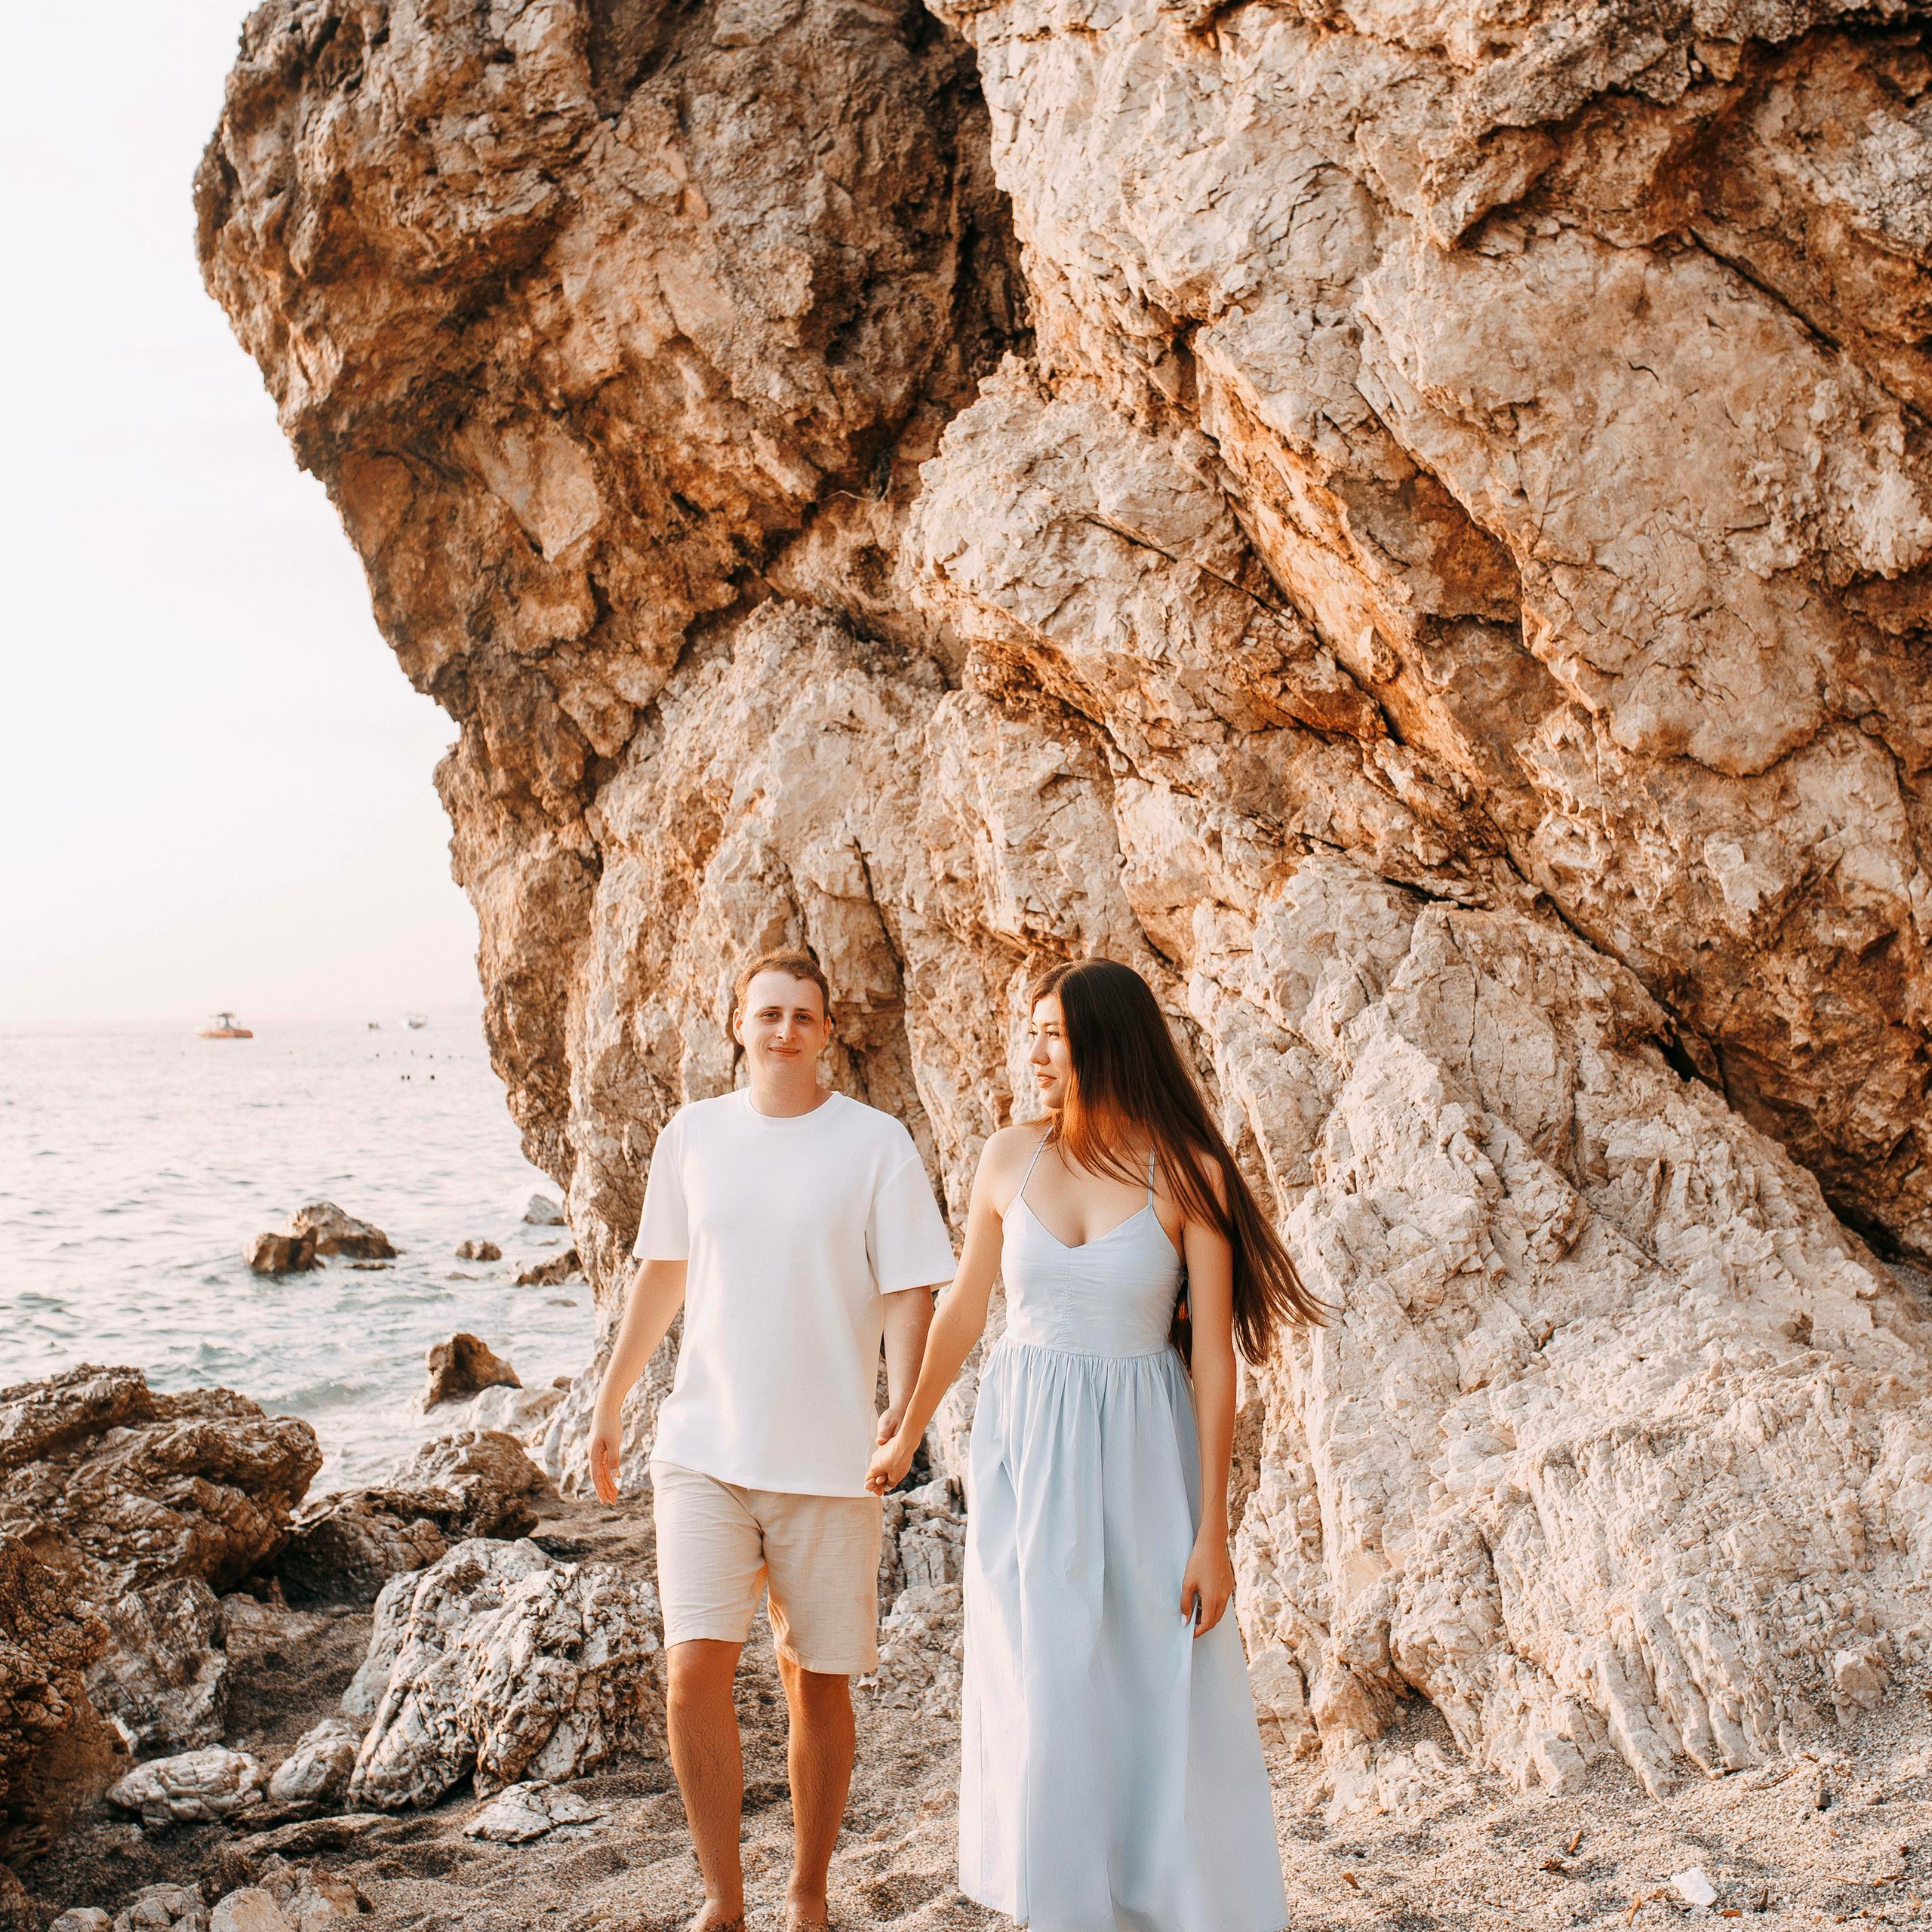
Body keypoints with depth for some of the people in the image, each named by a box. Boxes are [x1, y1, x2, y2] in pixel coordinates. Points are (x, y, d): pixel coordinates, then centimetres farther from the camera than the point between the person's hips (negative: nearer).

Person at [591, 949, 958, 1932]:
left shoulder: (876, 1144, -4)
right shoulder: (692, 1135, 5)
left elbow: (908, 1294, -6)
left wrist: (901, 1414, -21)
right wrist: (609, 1404, 20)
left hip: (828, 1462, -2)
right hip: (702, 1447, 2)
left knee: (817, 1683, 7)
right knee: (695, 1668, -9)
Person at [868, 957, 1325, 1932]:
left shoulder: (1188, 1174, -8)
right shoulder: (1010, 1158, 0)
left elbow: (1215, 1356, -8)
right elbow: (963, 1309, 14)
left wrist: (1213, 1532, -11)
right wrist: (907, 1434, 24)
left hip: (1140, 1455, -2)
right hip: (1026, 1452, 2)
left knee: (1167, 1703, 1)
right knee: (1045, 1697, 2)